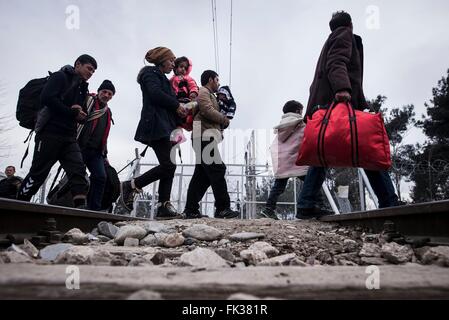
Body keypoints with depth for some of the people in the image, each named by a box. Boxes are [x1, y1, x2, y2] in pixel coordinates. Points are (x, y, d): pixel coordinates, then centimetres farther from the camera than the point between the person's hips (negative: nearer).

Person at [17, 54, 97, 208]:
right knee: (38, 173, -3)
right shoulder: (60, 76, 2)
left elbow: (83, 116, 19)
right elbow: (46, 98, -14)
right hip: (50, 133, -6)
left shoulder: (83, 88, 22)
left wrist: (81, 112, -6)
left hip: (69, 137, 7)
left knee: (78, 170, -10)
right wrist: (72, 112, -12)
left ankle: (81, 207, -17)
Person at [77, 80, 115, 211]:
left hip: (96, 152, 7)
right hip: (80, 147, -6)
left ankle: (94, 209, -2)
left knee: (101, 177, -5)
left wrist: (105, 154, 23)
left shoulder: (108, 112, 23)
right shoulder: (89, 101, 1)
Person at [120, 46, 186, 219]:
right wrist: (176, 105, -7)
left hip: (164, 126, 10)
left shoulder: (162, 78, 31)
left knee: (168, 166, 0)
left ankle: (164, 206, -2)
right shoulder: (150, 73, 2)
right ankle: (130, 186, -6)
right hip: (155, 125, -10)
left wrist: (180, 111, 4)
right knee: (168, 165, -17)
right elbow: (155, 94, -16)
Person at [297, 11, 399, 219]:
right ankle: (389, 202, -7)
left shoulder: (331, 40, 36)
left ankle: (306, 206, -3)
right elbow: (336, 63, -11)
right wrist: (342, 88, -29)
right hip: (340, 101, -9)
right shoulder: (345, 34, 9)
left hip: (325, 104, 9)